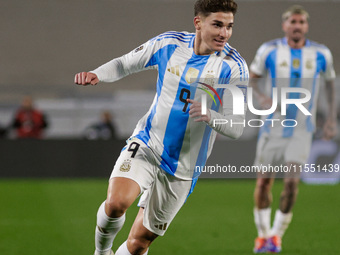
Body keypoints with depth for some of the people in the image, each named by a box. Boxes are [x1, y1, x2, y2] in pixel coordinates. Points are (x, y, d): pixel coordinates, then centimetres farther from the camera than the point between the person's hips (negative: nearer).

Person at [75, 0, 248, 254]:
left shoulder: (234, 66, -12)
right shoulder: (168, 43, -6)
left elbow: (237, 128, -13)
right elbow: (124, 64, 10)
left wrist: (210, 116, -35)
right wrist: (96, 74, -12)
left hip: (182, 170, 0)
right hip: (146, 145, 0)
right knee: (117, 202, -27)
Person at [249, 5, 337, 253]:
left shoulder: (321, 54, -3)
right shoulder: (269, 51, -6)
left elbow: (330, 81, 14)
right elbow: (253, 77, 8)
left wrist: (332, 118, 9)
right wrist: (262, 97, -14)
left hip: (302, 130, 0)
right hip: (273, 127, 0)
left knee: (291, 182, -13)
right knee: (264, 181, 3)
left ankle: (277, 233, 6)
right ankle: (263, 233, 25)